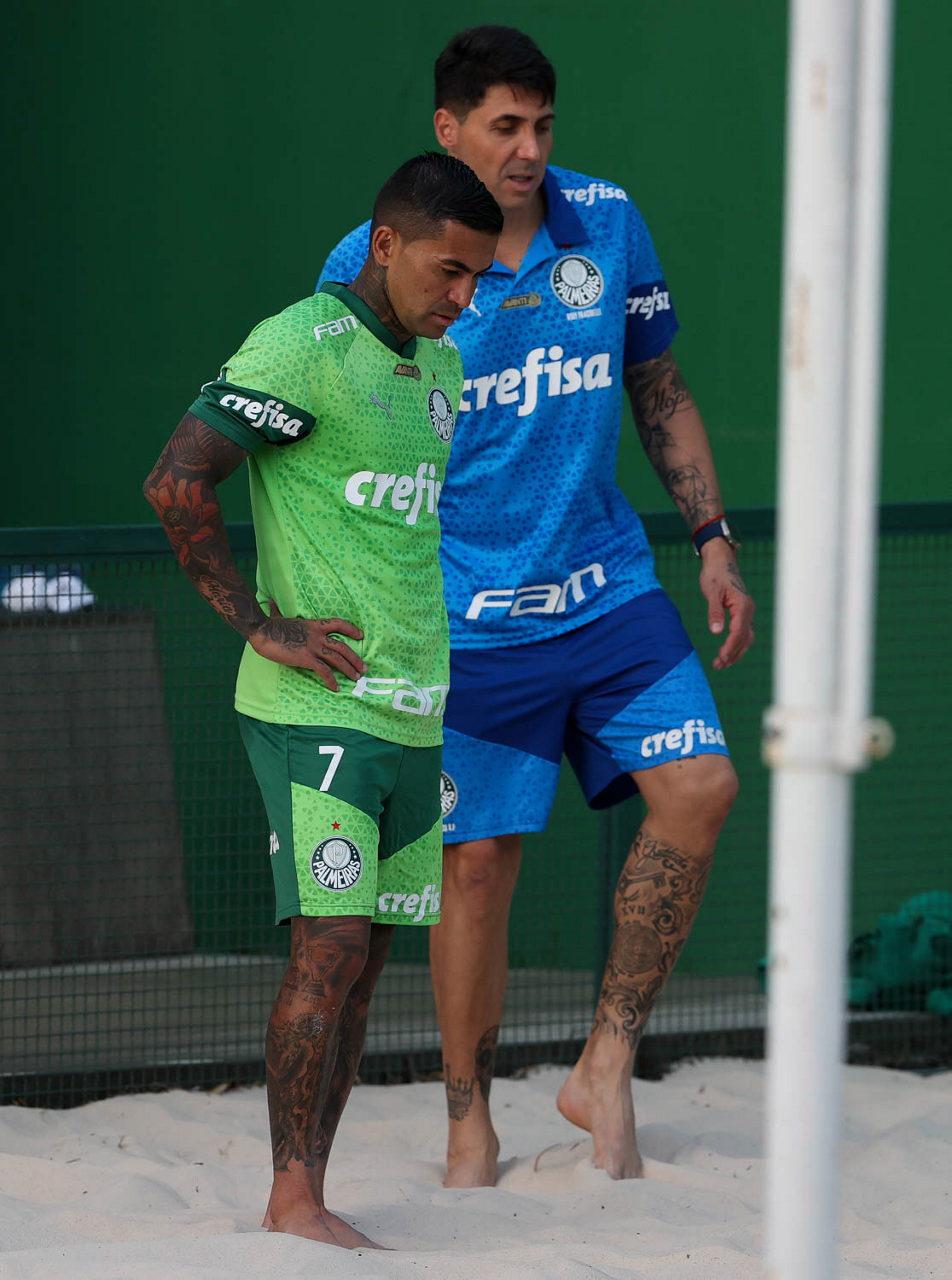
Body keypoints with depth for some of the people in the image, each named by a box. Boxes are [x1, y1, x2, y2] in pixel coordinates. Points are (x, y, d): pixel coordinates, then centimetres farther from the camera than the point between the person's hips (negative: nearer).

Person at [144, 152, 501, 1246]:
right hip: (316, 710, -8)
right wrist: (260, 626, -16)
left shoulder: (439, 364, 15)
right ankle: (293, 1198, -9)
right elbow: (175, 482, -19)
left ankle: (308, 1205, 9)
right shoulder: (302, 349, -12)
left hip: (412, 712, 8)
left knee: (363, 954, 6)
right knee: (330, 945, -12)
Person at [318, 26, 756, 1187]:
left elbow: (659, 392, 14)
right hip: (465, 614, -4)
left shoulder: (609, 226, 2)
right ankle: (469, 1131, 14)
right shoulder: (370, 266, -9)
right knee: (477, 863, -1)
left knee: (698, 788, -11)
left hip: (608, 589, 4)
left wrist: (713, 542, 9)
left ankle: (605, 1069, -1)